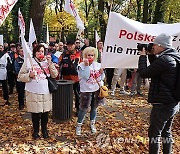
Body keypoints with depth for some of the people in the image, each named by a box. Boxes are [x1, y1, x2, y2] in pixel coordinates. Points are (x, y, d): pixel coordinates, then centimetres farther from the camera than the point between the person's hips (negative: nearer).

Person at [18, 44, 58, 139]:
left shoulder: (47, 61, 7)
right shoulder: (29, 62, 0)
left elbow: (54, 75, -1)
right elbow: (20, 76, 0)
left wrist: (50, 63, -9)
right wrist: (29, 75, -18)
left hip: (46, 92, 2)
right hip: (33, 92, -2)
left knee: (45, 112, 11)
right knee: (35, 113, 7)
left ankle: (44, 130, 31)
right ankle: (36, 131, 28)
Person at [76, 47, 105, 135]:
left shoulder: (97, 65, 0)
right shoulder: (81, 65, -12)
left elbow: (101, 78, 3)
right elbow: (86, 77, -25)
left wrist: (102, 72, -16)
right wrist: (86, 65, -26)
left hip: (97, 89, 4)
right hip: (86, 90, -4)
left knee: (94, 108, 16)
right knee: (83, 108, 0)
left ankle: (92, 124, 34)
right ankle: (79, 125, 17)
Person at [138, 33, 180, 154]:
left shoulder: (164, 59, -22)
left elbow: (144, 73, -17)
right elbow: (156, 68, 19)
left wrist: (143, 56, -4)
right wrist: (151, 55, 8)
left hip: (162, 105, -9)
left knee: (154, 134, 3)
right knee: (166, 132, 21)